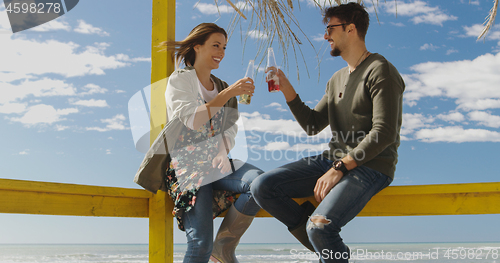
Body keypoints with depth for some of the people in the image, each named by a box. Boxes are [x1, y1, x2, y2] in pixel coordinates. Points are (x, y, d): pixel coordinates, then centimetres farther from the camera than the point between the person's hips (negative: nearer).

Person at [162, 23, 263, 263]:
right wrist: (227, 93, -19)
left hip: (218, 162, 5)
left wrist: (222, 153, -4)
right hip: (189, 165, -5)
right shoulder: (179, 80, 3)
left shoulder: (221, 87, 20)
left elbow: (230, 129, 17)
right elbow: (191, 120, -14)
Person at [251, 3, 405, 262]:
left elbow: (384, 134, -18)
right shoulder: (337, 79, 18)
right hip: (333, 160, 8)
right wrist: (287, 89, 6)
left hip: (370, 168, -8)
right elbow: (312, 125, 17)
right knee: (262, 187, -8)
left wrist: (339, 169, -20)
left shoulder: (380, 71, -9)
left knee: (319, 227, -31)